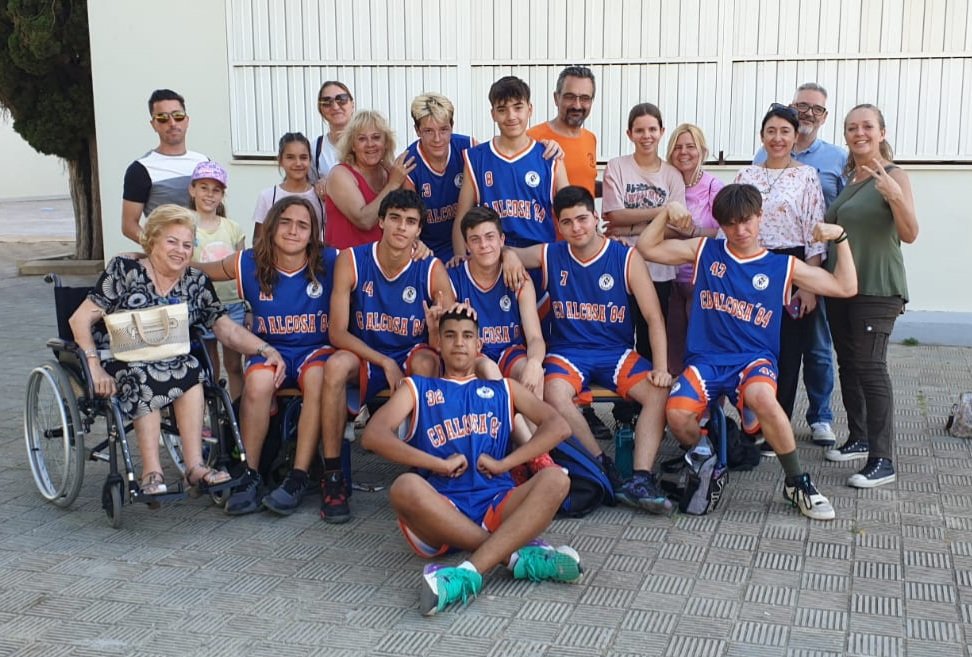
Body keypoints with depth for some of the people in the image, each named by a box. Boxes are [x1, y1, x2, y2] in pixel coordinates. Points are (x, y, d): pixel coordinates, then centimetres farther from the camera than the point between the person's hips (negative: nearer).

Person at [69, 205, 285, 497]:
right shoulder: (124, 271, -2)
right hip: (118, 363, -3)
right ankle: (152, 471, -31)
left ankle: (195, 465, -29)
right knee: (144, 378, -34)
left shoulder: (197, 282, 9)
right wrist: (95, 368, -20)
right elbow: (80, 320, -7)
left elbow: (227, 329, 6)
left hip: (170, 361, 3)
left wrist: (267, 350, -11)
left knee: (190, 370, -29)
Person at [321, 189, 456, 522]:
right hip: (365, 357, 0)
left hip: (412, 357, 0)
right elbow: (337, 332, -13)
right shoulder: (351, 261, -11)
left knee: (427, 362, -34)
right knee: (337, 365, -33)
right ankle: (332, 476, -23)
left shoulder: (432, 270, -10)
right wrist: (385, 362, -25)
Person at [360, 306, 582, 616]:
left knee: (555, 478, -27)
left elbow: (559, 427, 9)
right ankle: (519, 555, -31)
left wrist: (503, 463, -4)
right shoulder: (417, 388, 19)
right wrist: (440, 464, -9)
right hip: (442, 509, -1)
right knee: (406, 487, -34)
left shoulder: (504, 389, 23)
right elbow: (373, 436, 0)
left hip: (497, 505, 1)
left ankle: (470, 572, -42)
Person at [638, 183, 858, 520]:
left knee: (762, 397, -38)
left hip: (754, 359, -1)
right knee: (677, 414, -30)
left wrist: (840, 238, 2)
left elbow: (845, 287, 9)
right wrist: (667, 212, 2)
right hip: (706, 359, 1)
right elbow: (647, 248, 12)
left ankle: (798, 483, -15)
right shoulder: (705, 250, 10)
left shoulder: (783, 266, 8)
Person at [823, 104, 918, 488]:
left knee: (869, 366, -13)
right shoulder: (846, 179, 13)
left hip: (877, 289, -7)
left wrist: (894, 196, -31)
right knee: (848, 364, 12)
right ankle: (858, 439, 26)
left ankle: (882, 460, -11)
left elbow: (909, 235, -15)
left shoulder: (893, 177, -7)